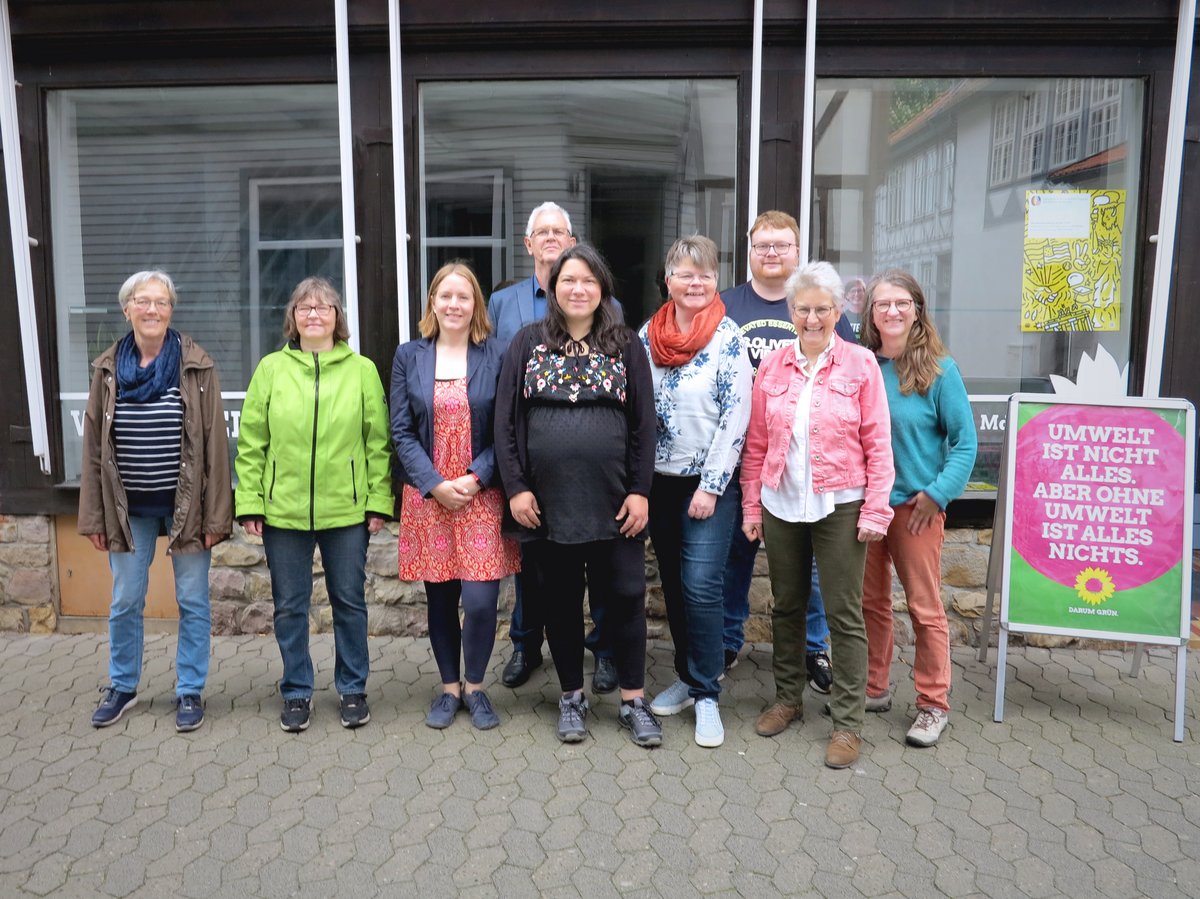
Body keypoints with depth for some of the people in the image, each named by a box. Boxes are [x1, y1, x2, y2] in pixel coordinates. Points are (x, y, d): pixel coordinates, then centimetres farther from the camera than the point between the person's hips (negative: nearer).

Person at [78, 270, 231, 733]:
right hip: (129, 507, 3)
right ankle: (122, 687, 33)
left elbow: (214, 442, -7)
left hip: (185, 503, -2)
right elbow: (95, 444, 5)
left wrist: (215, 515, -10)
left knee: (193, 601, 7)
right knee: (125, 601, 13)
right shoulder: (107, 368, 3)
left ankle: (190, 691, 22)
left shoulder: (196, 365, -6)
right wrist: (94, 515, 3)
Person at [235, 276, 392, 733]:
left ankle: (353, 689, 27)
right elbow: (251, 442, 2)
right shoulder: (271, 369, 2)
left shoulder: (362, 369, 1)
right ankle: (297, 691, 28)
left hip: (347, 510, -1)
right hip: (283, 511, 1)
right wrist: (249, 503, -2)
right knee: (290, 606, 11)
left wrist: (379, 501, -3)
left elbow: (378, 442, 0)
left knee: (349, 602, 11)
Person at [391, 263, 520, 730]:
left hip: (481, 495, -1)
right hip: (427, 496, 1)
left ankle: (475, 687, 18)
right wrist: (436, 484, -9)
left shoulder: (494, 357, 2)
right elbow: (401, 431, 2)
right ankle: (448, 688, 27)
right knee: (440, 600, 9)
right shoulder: (409, 356, 5)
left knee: (481, 600, -5)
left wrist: (476, 478, -12)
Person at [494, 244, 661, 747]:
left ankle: (633, 699, 22)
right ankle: (571, 696, 28)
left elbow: (643, 425, 1)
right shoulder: (529, 343, 4)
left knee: (624, 598, 6)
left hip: (613, 500, 0)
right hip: (547, 501, 1)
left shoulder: (626, 346, 4)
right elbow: (506, 420, 1)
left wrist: (639, 491, -6)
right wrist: (516, 487, -6)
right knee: (560, 601, 12)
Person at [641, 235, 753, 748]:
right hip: (659, 479, 5)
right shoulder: (648, 335, 5)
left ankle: (707, 695, 7)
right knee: (673, 584, 12)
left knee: (701, 586, -8)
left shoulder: (728, 339, -8)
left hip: (708, 482, -5)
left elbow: (736, 419, -12)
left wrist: (710, 487, -14)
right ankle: (687, 678, 28)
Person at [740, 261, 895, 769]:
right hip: (781, 506, 3)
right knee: (786, 606, 15)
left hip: (839, 507, -3)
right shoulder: (771, 368, 5)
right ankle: (787, 698, 33)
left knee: (844, 615, 3)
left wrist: (876, 509, -8)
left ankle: (847, 722, 16)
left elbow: (877, 444, -4)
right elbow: (756, 445, 7)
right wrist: (751, 505, 5)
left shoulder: (860, 365, -3)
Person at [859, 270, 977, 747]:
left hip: (915, 505, -3)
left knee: (925, 608, 4)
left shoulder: (938, 370, -7)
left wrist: (937, 494, -13)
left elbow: (964, 441, -6)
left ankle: (933, 705, 18)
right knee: (870, 601, 13)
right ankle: (873, 688, 29)